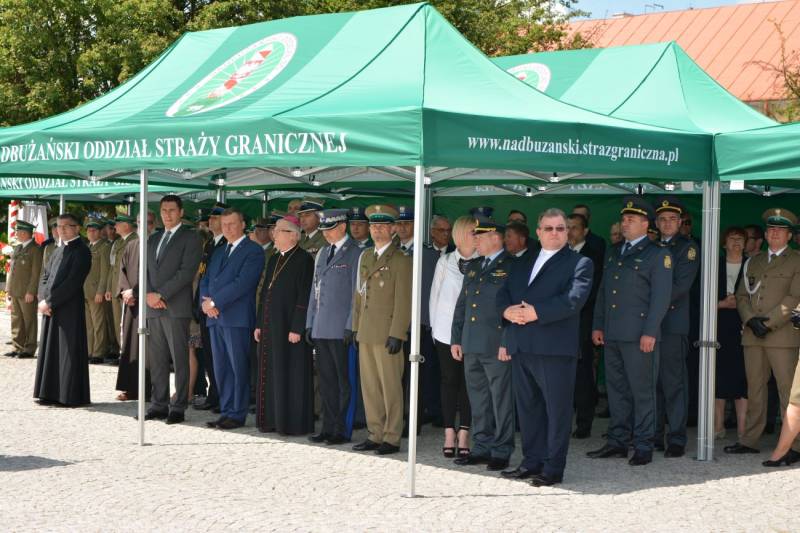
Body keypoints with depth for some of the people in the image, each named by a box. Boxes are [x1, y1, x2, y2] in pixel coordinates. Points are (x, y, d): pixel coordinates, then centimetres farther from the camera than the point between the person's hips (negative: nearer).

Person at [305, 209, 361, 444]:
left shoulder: (354, 254, -5)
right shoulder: (322, 253, 18)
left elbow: (357, 293, -9)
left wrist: (351, 327, -14)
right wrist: (310, 324, 15)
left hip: (342, 330, -7)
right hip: (321, 328, 7)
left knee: (344, 382, -1)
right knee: (326, 381, 10)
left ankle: (343, 430, 3)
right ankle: (328, 428, 16)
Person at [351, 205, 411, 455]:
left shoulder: (401, 260, -6)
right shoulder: (365, 256, 16)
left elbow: (403, 301, -11)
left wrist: (397, 334, -16)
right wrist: (356, 326, 13)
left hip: (387, 333, -7)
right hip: (366, 332, 7)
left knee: (390, 387, -3)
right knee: (369, 386, 10)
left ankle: (392, 438, 3)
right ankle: (375, 435, 17)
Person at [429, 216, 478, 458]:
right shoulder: (445, 261, 5)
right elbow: (435, 293, 10)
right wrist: (434, 325, 7)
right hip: (446, 331, 1)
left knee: (468, 382, 1)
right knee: (449, 380, 4)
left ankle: (463, 434, 6)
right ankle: (449, 433, 9)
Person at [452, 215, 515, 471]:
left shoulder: (511, 268, -6)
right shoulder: (473, 268, 17)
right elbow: (461, 305, 20)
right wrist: (456, 339, 15)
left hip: (497, 347, -7)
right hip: (471, 347, 7)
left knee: (501, 401, -1)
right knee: (478, 401, 12)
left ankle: (501, 452, 5)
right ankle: (482, 448, 20)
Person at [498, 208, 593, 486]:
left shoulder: (579, 263, 0)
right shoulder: (523, 265, 22)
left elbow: (574, 299, -14)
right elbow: (503, 293, 18)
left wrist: (536, 312, -19)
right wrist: (508, 310, -6)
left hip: (555, 348, -6)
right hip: (521, 347, 7)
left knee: (557, 409, -2)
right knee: (528, 407, 12)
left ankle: (553, 467, 2)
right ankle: (532, 461, 21)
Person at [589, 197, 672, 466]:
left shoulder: (657, 254, -2)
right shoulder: (615, 252, 18)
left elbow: (661, 296, -8)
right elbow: (602, 291, 20)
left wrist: (650, 332, -15)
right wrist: (598, 325, 12)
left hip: (639, 335, -6)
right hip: (612, 334, 7)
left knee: (642, 391, -2)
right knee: (616, 388, 10)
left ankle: (643, 446, 3)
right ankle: (617, 442, 17)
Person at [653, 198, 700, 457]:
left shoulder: (688, 248, 1)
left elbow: (680, 286, -9)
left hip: (672, 324, -5)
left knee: (673, 384, -6)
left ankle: (677, 440, -2)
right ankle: (654, 436, 15)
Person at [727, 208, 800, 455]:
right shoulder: (753, 262, 20)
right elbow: (742, 296, 15)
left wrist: (768, 322, -12)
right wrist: (751, 320, -4)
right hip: (752, 336, 5)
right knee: (754, 388, 7)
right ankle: (750, 441, 11)